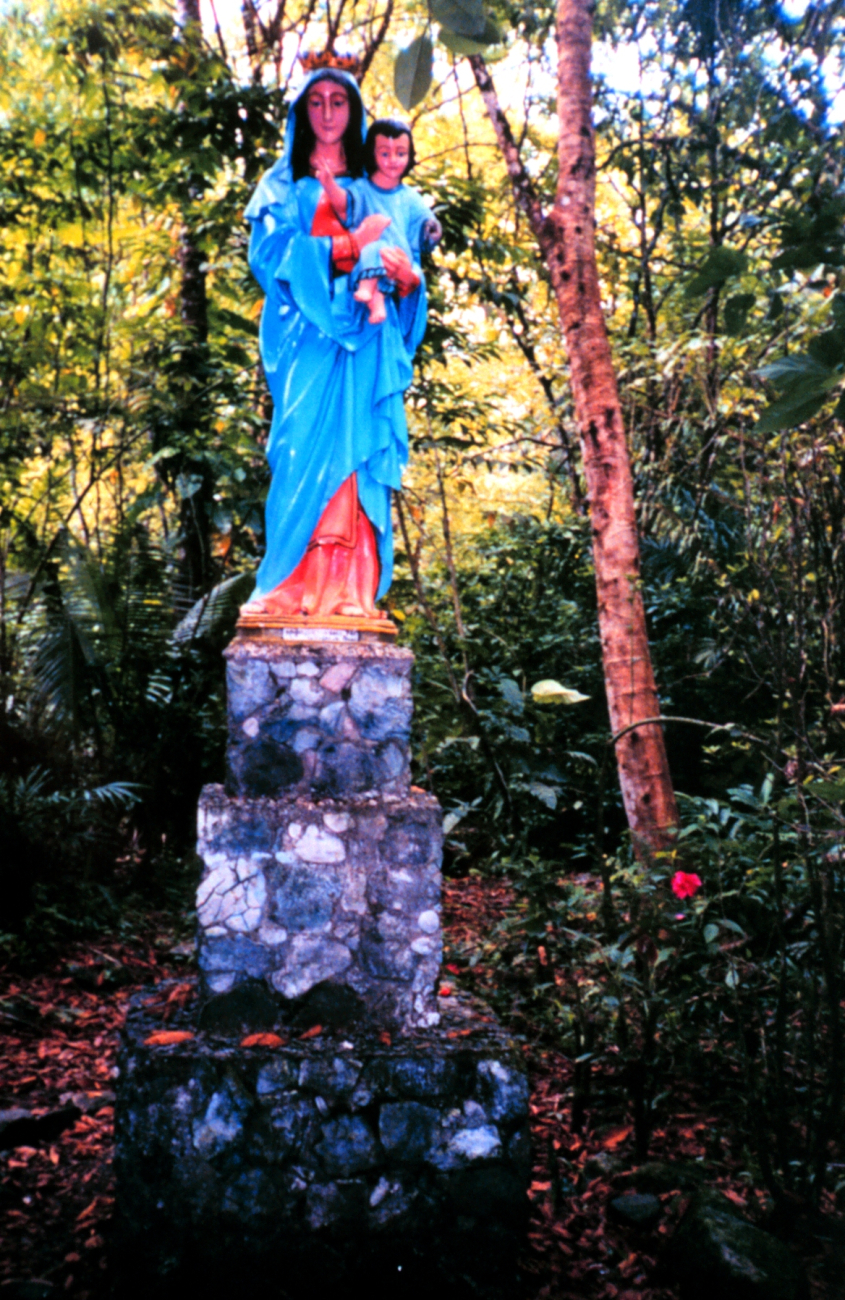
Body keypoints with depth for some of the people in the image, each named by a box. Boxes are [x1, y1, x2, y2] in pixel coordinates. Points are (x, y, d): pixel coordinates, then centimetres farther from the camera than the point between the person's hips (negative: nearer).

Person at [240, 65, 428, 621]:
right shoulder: (284, 182, 15)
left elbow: (396, 257, 16)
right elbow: (273, 251, -2)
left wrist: (407, 276, -9)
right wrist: (349, 246, -13)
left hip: (364, 336, 2)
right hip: (307, 335, -2)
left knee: (355, 452, -8)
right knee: (309, 447, -14)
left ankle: (352, 592, -11)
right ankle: (295, 589, -15)